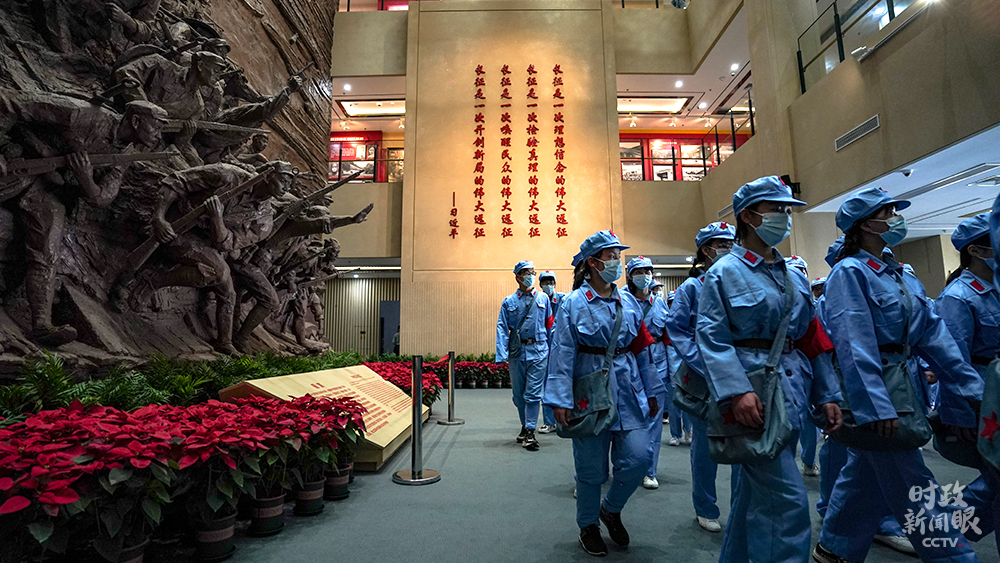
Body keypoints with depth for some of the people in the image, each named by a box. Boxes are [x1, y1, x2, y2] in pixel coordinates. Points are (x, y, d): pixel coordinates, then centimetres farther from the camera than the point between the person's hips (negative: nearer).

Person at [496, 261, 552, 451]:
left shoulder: (543, 299, 7)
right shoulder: (509, 302, 6)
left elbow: (550, 326, 10)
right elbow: (502, 328, 1)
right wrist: (502, 355, -9)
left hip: (538, 351, -1)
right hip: (517, 351, 2)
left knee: (533, 393, -4)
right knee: (518, 394, 11)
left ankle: (530, 431, 3)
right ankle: (525, 426, 30)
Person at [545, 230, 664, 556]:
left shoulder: (629, 301, 8)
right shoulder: (574, 303, -6)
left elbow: (642, 348, 13)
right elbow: (562, 353, -10)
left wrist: (651, 392, 13)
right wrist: (560, 400, -15)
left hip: (629, 390, 4)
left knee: (638, 458, 0)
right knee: (591, 467, 7)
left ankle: (611, 509, 31)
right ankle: (588, 526, 34)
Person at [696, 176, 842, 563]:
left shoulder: (794, 276, 15)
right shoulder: (724, 273, -6)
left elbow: (812, 339, 16)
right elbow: (711, 337, -15)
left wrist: (828, 396, 11)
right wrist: (736, 391, -26)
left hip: (791, 393, 8)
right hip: (754, 396, -7)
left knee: (757, 490, 17)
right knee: (787, 498, -9)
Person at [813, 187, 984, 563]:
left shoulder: (903, 276, 13)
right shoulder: (850, 273, -13)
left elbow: (934, 335, 10)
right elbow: (854, 345, -20)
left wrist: (971, 390, 6)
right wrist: (875, 405, -24)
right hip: (871, 389, -9)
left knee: (867, 473, 17)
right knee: (915, 490, -2)